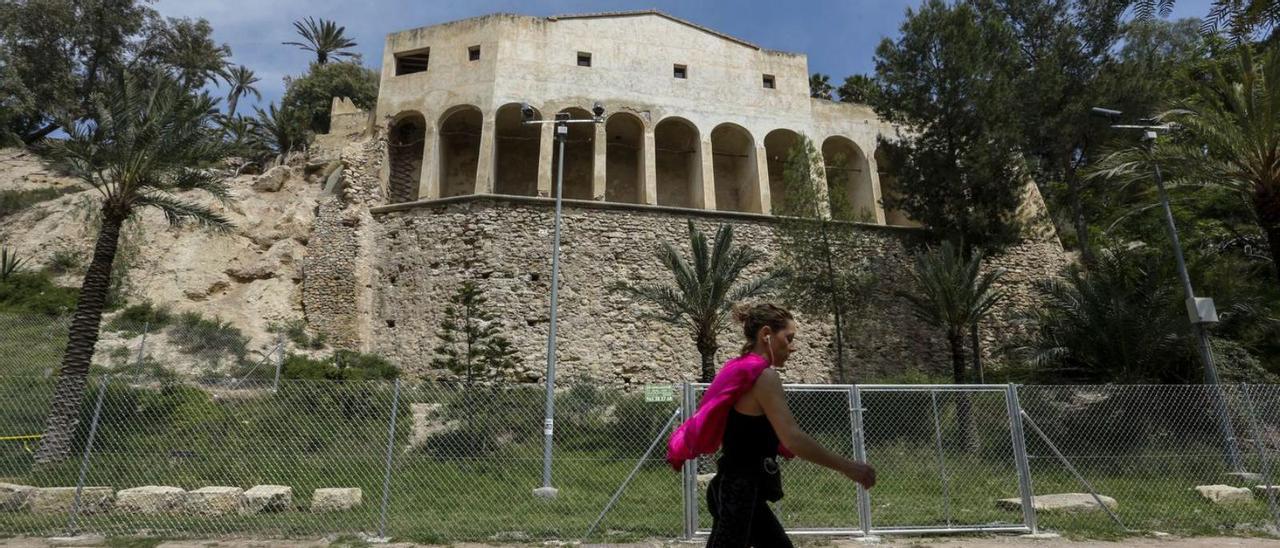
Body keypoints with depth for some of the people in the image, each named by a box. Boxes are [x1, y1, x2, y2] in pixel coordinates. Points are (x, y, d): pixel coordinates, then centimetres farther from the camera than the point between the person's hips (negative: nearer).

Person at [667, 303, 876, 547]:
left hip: (739, 489, 10)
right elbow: (792, 438, -26)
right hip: (738, 492, -10)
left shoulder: (741, 371, 11)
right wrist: (848, 467, -20)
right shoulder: (764, 376, -18)